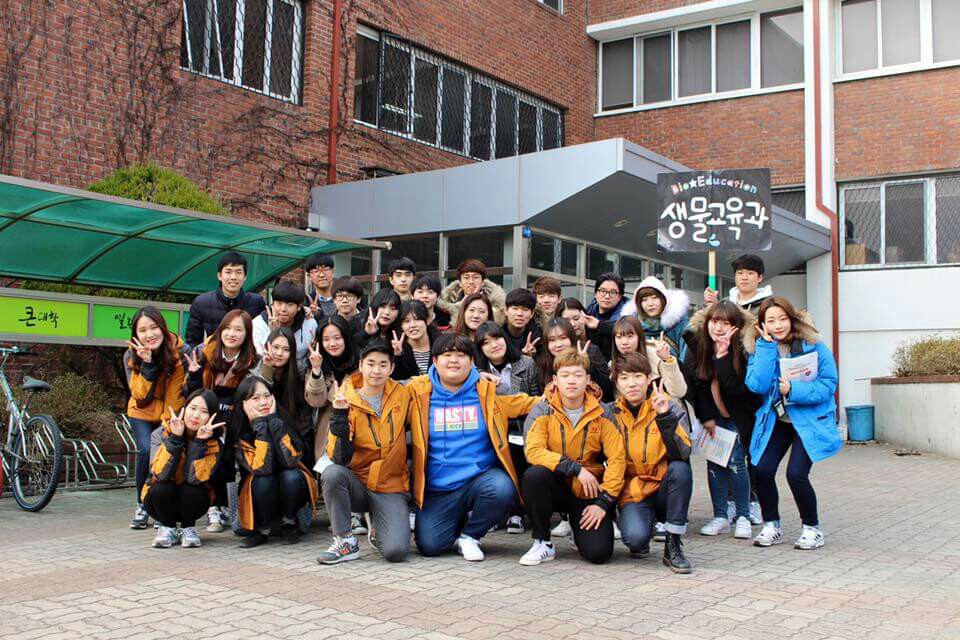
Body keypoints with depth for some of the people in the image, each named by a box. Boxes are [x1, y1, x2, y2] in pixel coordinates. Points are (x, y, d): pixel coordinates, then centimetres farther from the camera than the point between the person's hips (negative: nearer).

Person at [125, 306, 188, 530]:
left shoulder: (179, 352, -19)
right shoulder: (131, 356, -13)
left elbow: (176, 396, -17)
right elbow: (139, 395, -21)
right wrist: (146, 364, -32)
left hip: (170, 412, 0)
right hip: (142, 413, 1)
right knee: (146, 450, -22)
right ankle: (142, 505, -3)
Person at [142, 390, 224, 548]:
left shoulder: (213, 445, -15)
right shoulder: (161, 434, -16)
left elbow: (194, 478, -29)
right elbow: (161, 474, -29)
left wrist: (199, 442, -34)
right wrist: (175, 438, -35)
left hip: (193, 500, 0)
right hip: (161, 498, 0)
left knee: (191, 489, -31)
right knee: (162, 487, -31)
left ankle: (188, 528, -2)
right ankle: (167, 528, -3)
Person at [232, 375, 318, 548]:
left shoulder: (283, 420, -14)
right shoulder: (239, 433, -16)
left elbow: (290, 461, -29)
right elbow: (261, 468, -30)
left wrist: (273, 418, -28)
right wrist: (260, 423, -31)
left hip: (291, 489, 1)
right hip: (261, 492, -1)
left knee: (292, 476, -32)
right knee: (263, 481, -33)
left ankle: (289, 523, -5)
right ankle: (262, 529, -7)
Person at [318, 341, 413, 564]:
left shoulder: (402, 395, 1)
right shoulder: (346, 401, -6)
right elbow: (339, 458, -16)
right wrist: (340, 417, -28)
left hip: (392, 488, 0)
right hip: (357, 484, 0)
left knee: (396, 551, -24)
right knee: (332, 473, -34)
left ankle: (378, 530, 13)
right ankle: (345, 541, -13)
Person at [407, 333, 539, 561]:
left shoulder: (489, 391, 4)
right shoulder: (418, 393, 3)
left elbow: (529, 403, 9)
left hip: (480, 478, 0)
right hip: (438, 489, 0)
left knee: (502, 489, -32)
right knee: (429, 545, -15)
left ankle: (470, 535, -1)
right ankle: (459, 522, 22)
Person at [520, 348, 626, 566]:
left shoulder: (601, 414, -2)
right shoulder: (543, 411, -5)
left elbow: (617, 459, -7)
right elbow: (533, 451, -20)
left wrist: (604, 502, -15)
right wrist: (576, 468, -26)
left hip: (588, 492, 0)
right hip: (555, 487, 0)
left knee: (599, 552, -20)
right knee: (534, 474, -34)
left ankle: (581, 529, 19)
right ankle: (542, 543, -13)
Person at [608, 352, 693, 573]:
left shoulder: (667, 406, -6)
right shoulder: (612, 414, -1)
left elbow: (682, 453, -21)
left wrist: (665, 417, -32)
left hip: (664, 488, 1)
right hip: (631, 490, -1)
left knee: (680, 468, -32)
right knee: (635, 537, -31)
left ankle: (673, 545, -16)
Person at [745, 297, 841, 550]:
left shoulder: (814, 346, -9)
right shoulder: (760, 349, -2)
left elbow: (828, 384, -11)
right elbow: (757, 385, -17)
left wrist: (794, 390, -25)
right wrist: (768, 346, -18)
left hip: (810, 419, -3)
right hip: (775, 419, 3)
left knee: (796, 473, -17)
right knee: (762, 470, -13)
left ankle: (812, 528, 7)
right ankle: (771, 526, 11)